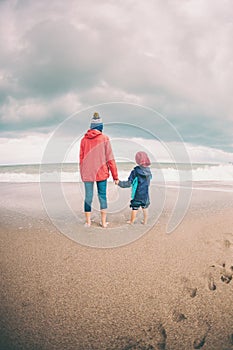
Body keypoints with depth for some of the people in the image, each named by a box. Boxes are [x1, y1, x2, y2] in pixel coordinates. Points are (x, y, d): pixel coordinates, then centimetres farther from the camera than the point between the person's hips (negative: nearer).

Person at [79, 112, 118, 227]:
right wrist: (115, 176, -1)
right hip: (101, 172, -2)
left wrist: (82, 173, 15)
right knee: (102, 196, 9)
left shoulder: (84, 139, 2)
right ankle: (103, 222, 13)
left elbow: (81, 158, 6)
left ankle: (88, 221, 17)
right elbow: (110, 158, -6)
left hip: (87, 173, 2)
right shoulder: (104, 138, -5)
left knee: (88, 196, 10)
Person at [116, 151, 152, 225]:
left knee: (135, 208, 8)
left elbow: (129, 183, -16)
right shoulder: (148, 172, -3)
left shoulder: (135, 172, -17)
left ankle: (132, 221, 20)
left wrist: (119, 183, -9)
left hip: (137, 194, -4)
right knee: (145, 208, 16)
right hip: (145, 194, 4)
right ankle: (145, 221, 25)